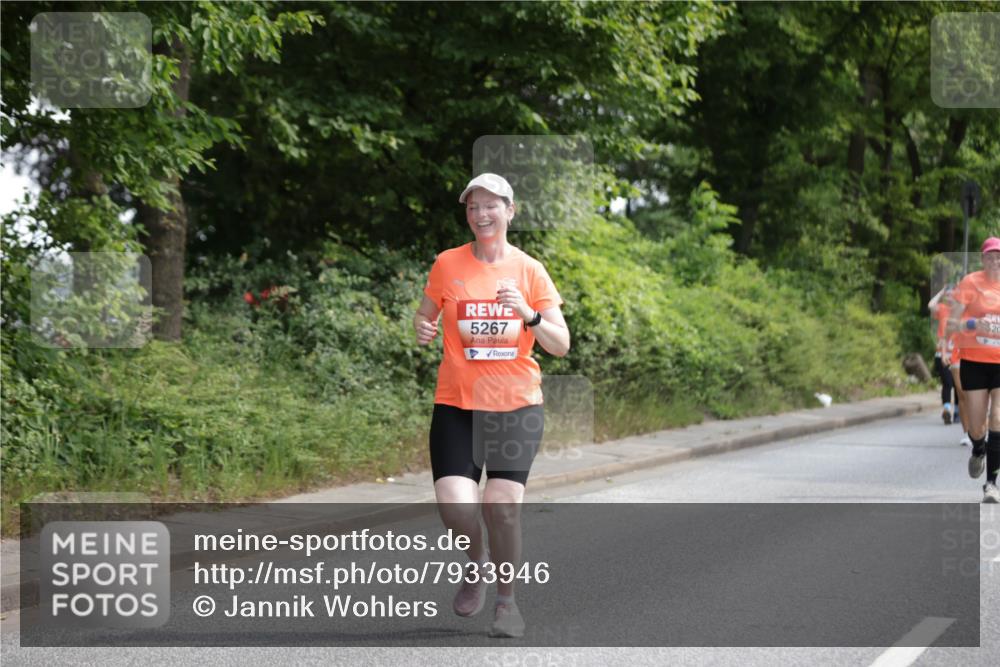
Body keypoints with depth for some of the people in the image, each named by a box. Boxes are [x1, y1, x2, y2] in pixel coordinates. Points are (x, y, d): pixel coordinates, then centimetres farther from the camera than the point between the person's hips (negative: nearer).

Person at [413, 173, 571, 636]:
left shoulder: (529, 271, 2)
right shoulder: (447, 265, 2)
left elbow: (560, 345, 0)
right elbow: (425, 316, 14)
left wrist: (527, 313, -17)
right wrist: (422, 328, -9)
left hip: (516, 405, 0)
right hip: (456, 405, 0)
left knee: (503, 504, -13)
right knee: (455, 506, -15)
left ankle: (506, 598, 11)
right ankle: (477, 562, 20)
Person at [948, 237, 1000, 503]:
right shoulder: (971, 282, -3)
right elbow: (951, 323, -5)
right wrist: (974, 324, -22)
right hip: (974, 361, -1)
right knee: (976, 426, 3)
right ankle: (978, 452, 40)